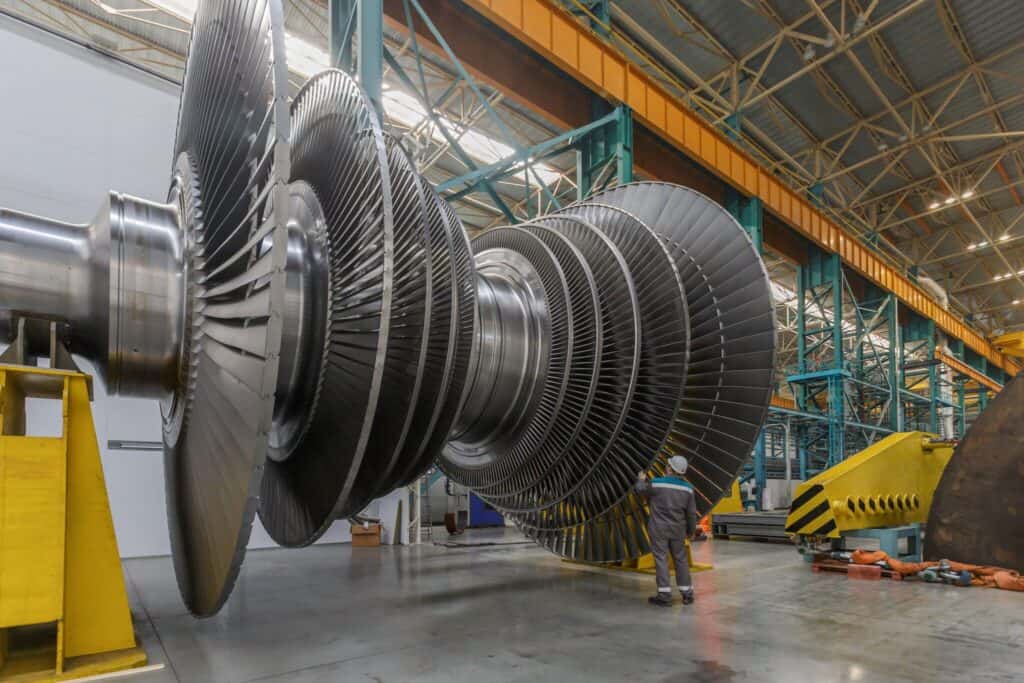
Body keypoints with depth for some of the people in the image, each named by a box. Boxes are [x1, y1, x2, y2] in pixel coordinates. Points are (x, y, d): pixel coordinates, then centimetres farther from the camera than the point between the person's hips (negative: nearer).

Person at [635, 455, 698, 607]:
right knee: (681, 559, 13)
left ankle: (665, 596, 0)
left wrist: (641, 480, 26)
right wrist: (691, 530, 17)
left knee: (661, 559, 0)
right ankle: (687, 594, 18)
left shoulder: (656, 483, -14)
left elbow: (642, 490, 6)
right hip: (677, 529, 4)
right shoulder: (687, 488, -4)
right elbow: (691, 513, 3)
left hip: (658, 529, -3)